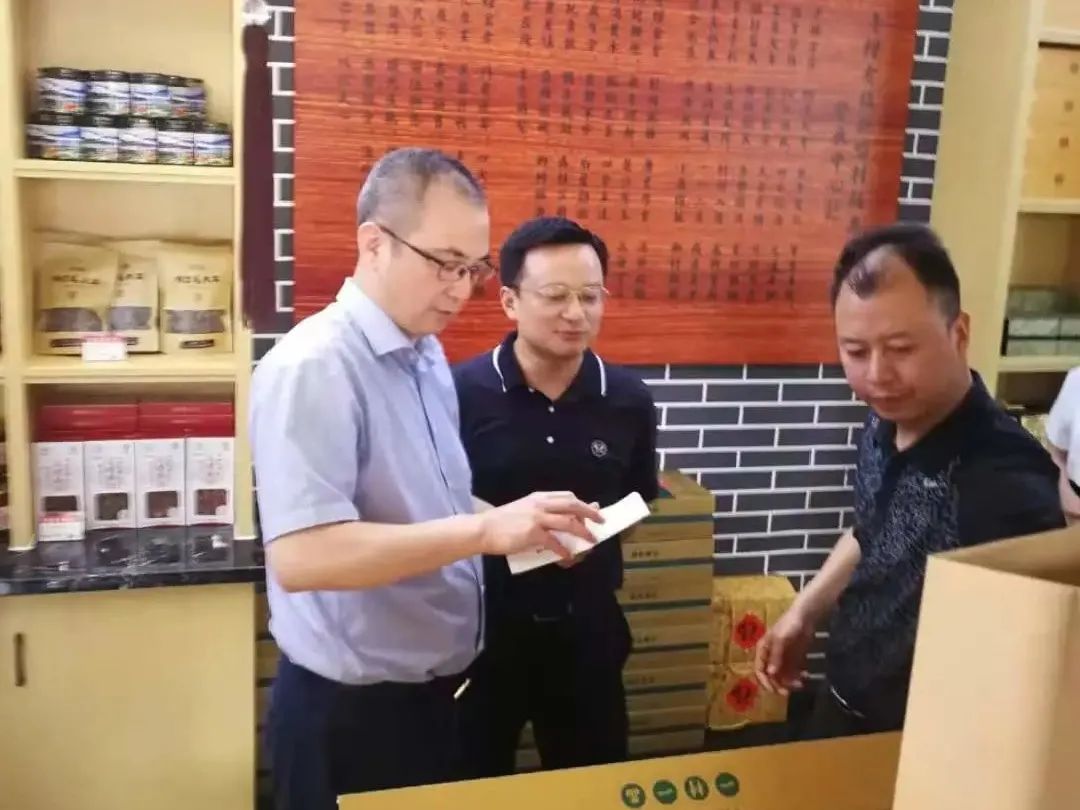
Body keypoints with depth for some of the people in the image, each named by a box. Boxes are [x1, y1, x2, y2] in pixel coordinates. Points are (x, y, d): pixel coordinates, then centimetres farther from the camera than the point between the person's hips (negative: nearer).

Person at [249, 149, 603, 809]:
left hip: (434, 691, 8)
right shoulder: (313, 367, -21)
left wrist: (523, 526, -2)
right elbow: (299, 556, -31)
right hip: (348, 708, -8)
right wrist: (488, 530, -33)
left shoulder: (428, 356, 5)